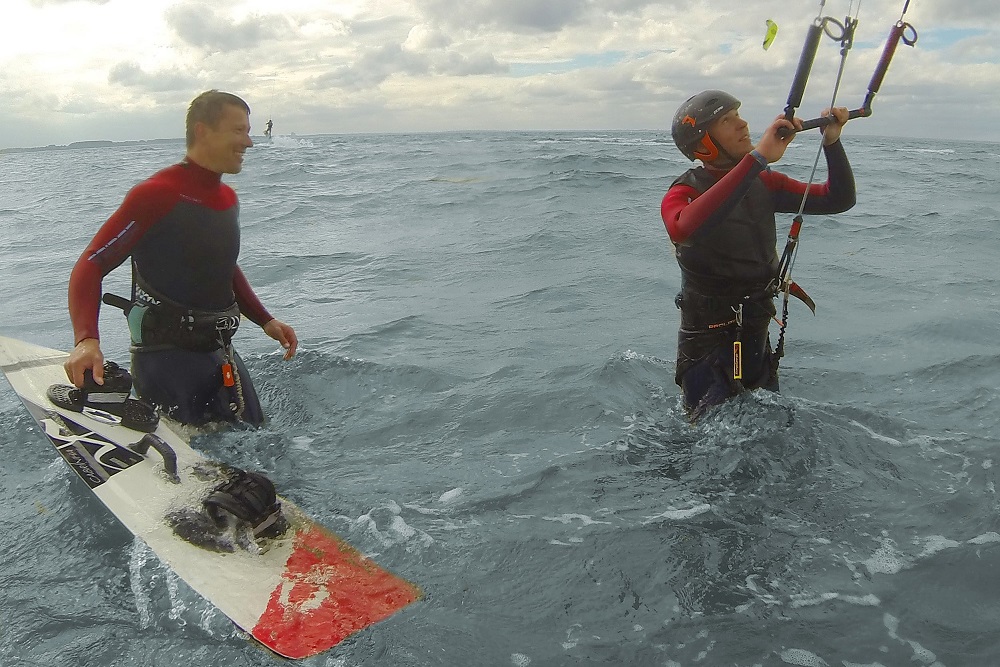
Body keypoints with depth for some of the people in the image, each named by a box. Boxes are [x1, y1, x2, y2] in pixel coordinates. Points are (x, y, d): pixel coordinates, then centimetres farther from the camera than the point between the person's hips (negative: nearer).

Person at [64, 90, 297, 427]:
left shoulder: (228, 198, 10)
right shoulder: (156, 194, -15)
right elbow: (91, 266, -16)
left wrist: (265, 320, 15)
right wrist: (86, 339, -31)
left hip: (222, 355, 8)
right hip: (166, 358, -8)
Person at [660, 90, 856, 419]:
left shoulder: (762, 184, 1)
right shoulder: (682, 194, -18)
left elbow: (839, 199, 4)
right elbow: (684, 228, -43)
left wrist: (832, 142, -13)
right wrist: (757, 158, -44)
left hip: (757, 337, 6)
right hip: (707, 345, -6)